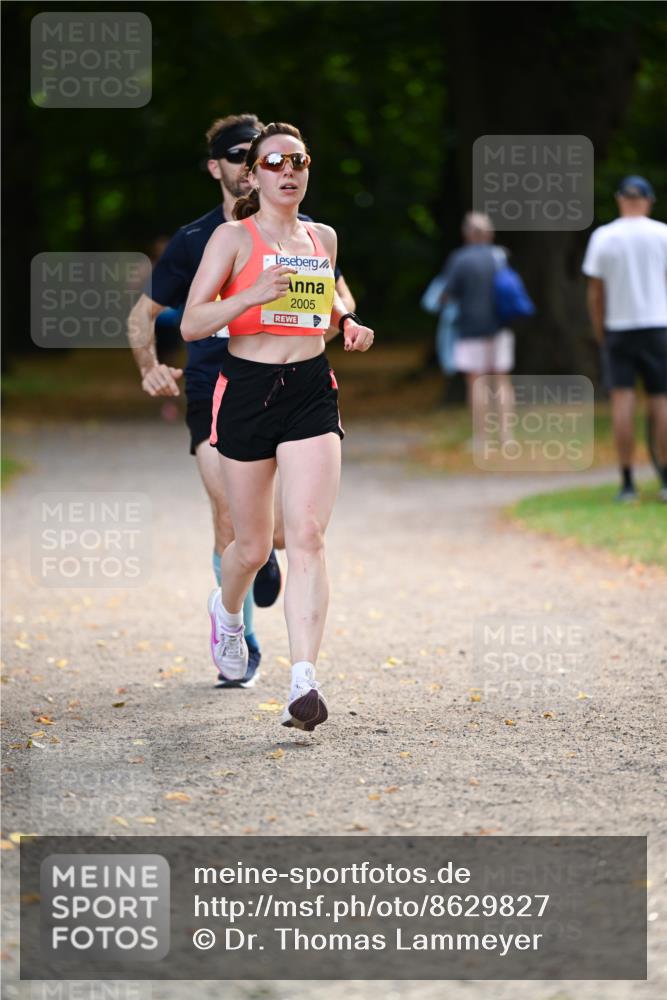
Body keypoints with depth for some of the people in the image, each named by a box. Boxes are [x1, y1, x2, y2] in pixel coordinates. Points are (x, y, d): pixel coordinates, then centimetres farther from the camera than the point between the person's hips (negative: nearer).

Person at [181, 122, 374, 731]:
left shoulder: (323, 238, 12)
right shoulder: (234, 237, -1)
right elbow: (191, 324, -7)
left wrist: (347, 322, 9)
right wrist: (251, 295, -22)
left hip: (312, 390, 2)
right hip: (248, 389, -2)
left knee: (308, 536, -14)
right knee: (253, 547, 8)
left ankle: (304, 681, -20)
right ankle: (227, 610, 45)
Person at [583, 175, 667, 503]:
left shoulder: (602, 237, 0)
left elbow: (595, 293, 1)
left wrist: (599, 332, 11)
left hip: (618, 328, 0)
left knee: (622, 399, -1)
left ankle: (627, 483, -5)